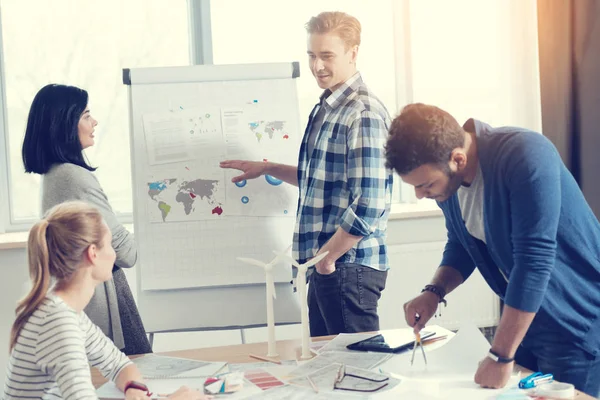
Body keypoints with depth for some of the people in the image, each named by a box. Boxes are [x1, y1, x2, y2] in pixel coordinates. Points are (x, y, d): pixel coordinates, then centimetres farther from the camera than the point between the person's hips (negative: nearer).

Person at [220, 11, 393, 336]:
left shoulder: (363, 113, -17)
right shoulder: (326, 109, 13)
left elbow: (370, 204, -23)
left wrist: (327, 257, -15)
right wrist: (268, 169, 19)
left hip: (349, 266, -9)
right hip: (324, 266, 9)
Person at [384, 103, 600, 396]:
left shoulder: (525, 157, -28)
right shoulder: (446, 177, -5)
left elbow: (534, 261, -30)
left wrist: (500, 357, -28)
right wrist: (434, 292, -8)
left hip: (576, 324, -7)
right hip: (526, 318, 7)